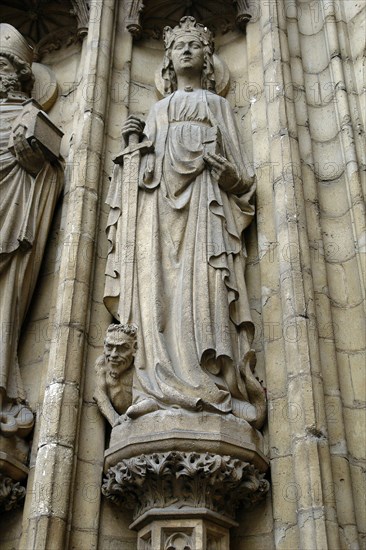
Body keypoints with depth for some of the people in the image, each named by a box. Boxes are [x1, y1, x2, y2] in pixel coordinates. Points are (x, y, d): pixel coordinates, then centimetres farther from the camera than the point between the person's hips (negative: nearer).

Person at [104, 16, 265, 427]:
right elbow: (143, 164, 21)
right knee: (158, 282, -17)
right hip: (159, 197, 2)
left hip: (203, 196, -2)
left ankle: (210, 388, -32)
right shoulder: (157, 110, 31)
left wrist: (226, 170, -9)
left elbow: (237, 171, 13)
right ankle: (161, 388, -27)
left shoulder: (217, 105, 24)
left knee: (202, 282, -22)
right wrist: (133, 141, 3)